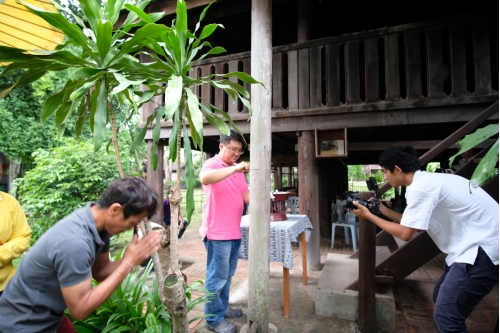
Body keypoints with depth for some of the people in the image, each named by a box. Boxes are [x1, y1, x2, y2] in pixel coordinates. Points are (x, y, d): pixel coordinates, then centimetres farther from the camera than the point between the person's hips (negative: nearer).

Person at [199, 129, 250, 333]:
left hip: (234, 232, 8)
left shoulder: (237, 170, 13)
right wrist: (235, 169, -32)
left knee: (228, 275, 19)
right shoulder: (211, 164, -9)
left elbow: (247, 196, 9)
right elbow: (205, 179, -33)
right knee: (217, 276, 3)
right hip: (217, 232, -7)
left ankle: (222, 308, 36)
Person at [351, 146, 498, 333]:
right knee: (441, 298, 20)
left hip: (485, 246, -10)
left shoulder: (419, 187, -20)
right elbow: (413, 223, 17)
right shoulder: (426, 181, 10)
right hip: (477, 242, 10)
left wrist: (369, 216, -8)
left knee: (445, 315, -8)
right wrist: (383, 210, 13)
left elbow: (406, 233, -17)